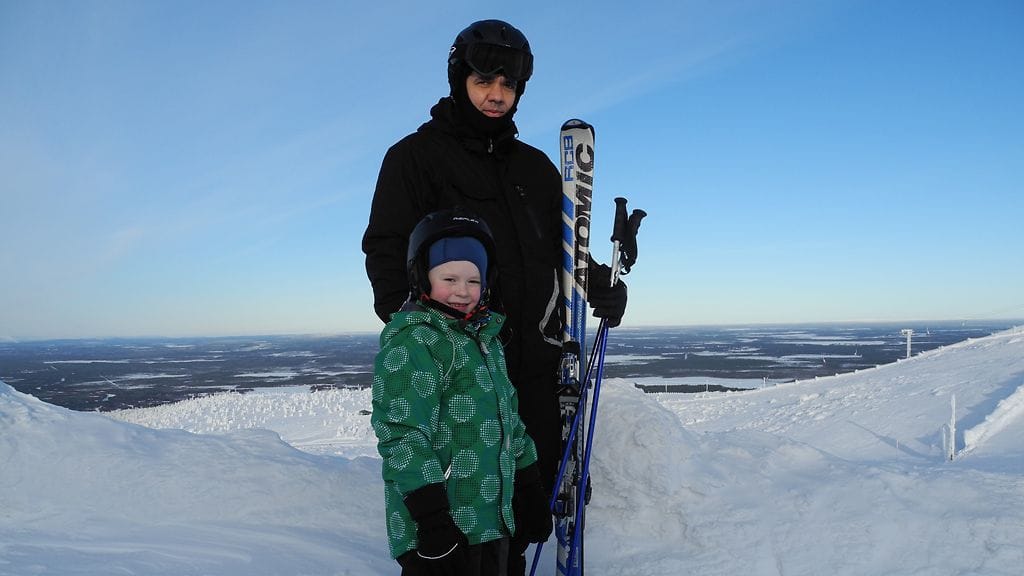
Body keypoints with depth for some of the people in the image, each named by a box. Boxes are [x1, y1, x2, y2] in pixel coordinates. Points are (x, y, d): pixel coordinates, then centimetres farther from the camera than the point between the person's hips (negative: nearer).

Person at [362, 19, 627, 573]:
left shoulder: (535, 166, 18)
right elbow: (387, 253, -4)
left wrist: (600, 283, 0)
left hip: (535, 356, 5)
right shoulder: (416, 156, 3)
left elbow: (561, 247, 21)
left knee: (537, 475, 8)